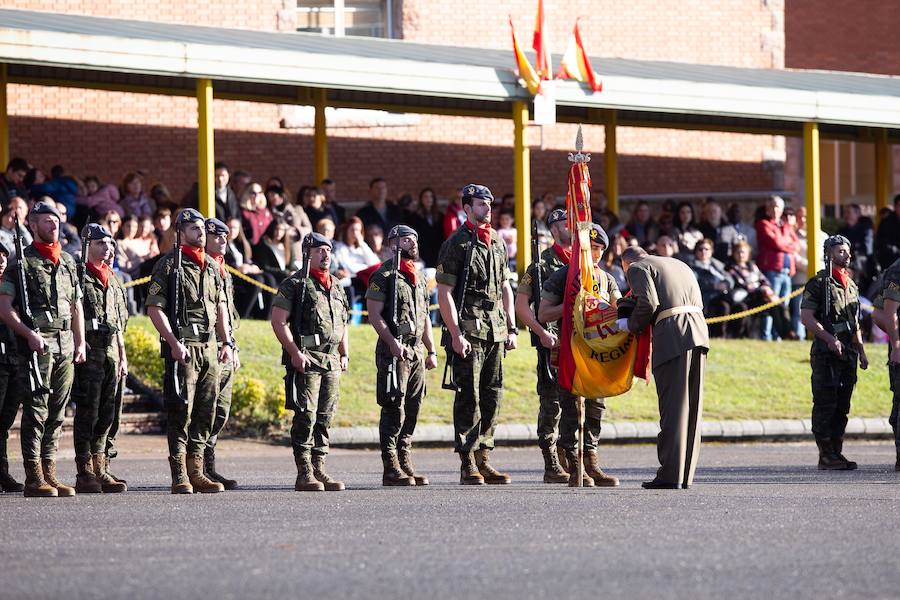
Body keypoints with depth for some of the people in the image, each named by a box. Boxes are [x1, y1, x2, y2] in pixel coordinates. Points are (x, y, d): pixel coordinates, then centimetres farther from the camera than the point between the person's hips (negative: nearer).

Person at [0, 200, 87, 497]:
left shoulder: (68, 261, 16)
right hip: (37, 344, -6)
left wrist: (80, 342, 12)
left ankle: (49, 473, 11)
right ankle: (34, 479, -7)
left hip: (66, 345, 6)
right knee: (36, 412, -7)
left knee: (57, 413, 6)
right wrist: (29, 334, -18)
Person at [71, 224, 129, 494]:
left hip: (111, 352, 7)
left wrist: (123, 356, 20)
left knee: (106, 415, 8)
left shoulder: (113, 279, 19)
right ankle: (85, 474, -5)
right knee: (88, 413, -7)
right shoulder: (78, 274, -5)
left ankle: (100, 470, 13)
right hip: (88, 353, -7)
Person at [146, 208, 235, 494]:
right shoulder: (168, 265, -4)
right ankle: (180, 477, -7)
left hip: (209, 346, 7)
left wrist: (227, 343, 12)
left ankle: (196, 472, 12)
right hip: (182, 347, -7)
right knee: (181, 411, -8)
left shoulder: (212, 267, 17)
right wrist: (174, 343, -17)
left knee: (206, 411, 6)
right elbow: (155, 308, -9)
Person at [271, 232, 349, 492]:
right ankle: (304, 474, -7)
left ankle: (319, 469, 12)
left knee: (325, 417, 7)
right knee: (306, 417, -8)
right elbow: (279, 321, -9)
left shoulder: (336, 287, 19)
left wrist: (345, 354, 16)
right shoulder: (294, 284, -3)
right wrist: (295, 353, -16)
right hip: (305, 360, -7)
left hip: (332, 361, 7)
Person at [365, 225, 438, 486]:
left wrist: (431, 351, 17)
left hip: (417, 351, 7)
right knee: (394, 410, -8)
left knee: (412, 409, 7)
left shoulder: (420, 277, 18)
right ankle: (391, 469, -7)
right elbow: (374, 314, -11)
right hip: (393, 350, -7)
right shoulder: (383, 275, -5)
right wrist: (392, 342, -21)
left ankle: (406, 464, 12)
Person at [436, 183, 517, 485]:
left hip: (496, 330, 6)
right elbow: (444, 293, -9)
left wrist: (511, 329, 13)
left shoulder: (498, 243, 15)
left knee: (493, 395, 6)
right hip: (469, 330, -6)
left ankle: (483, 458, 12)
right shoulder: (456, 244, -6)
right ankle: (468, 464, -4)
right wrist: (456, 334, -16)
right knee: (469, 397, -6)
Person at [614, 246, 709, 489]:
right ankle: (686, 475, 9)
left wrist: (632, 325, 9)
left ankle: (671, 475, -9)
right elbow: (698, 303, 21)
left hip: (671, 335, -6)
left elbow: (648, 303, -9)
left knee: (672, 407, -6)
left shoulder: (637, 268, 7)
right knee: (691, 408, 8)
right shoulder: (680, 265, 29)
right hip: (699, 333, 6)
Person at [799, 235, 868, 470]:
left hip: (848, 353, 7)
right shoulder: (818, 283, -6)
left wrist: (861, 352, 16)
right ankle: (826, 456, -5)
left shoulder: (851, 285, 18)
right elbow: (806, 317, -13)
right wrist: (830, 339, -20)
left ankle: (836, 452, 13)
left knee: (842, 406, 8)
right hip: (825, 353, -7)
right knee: (825, 405, -7)